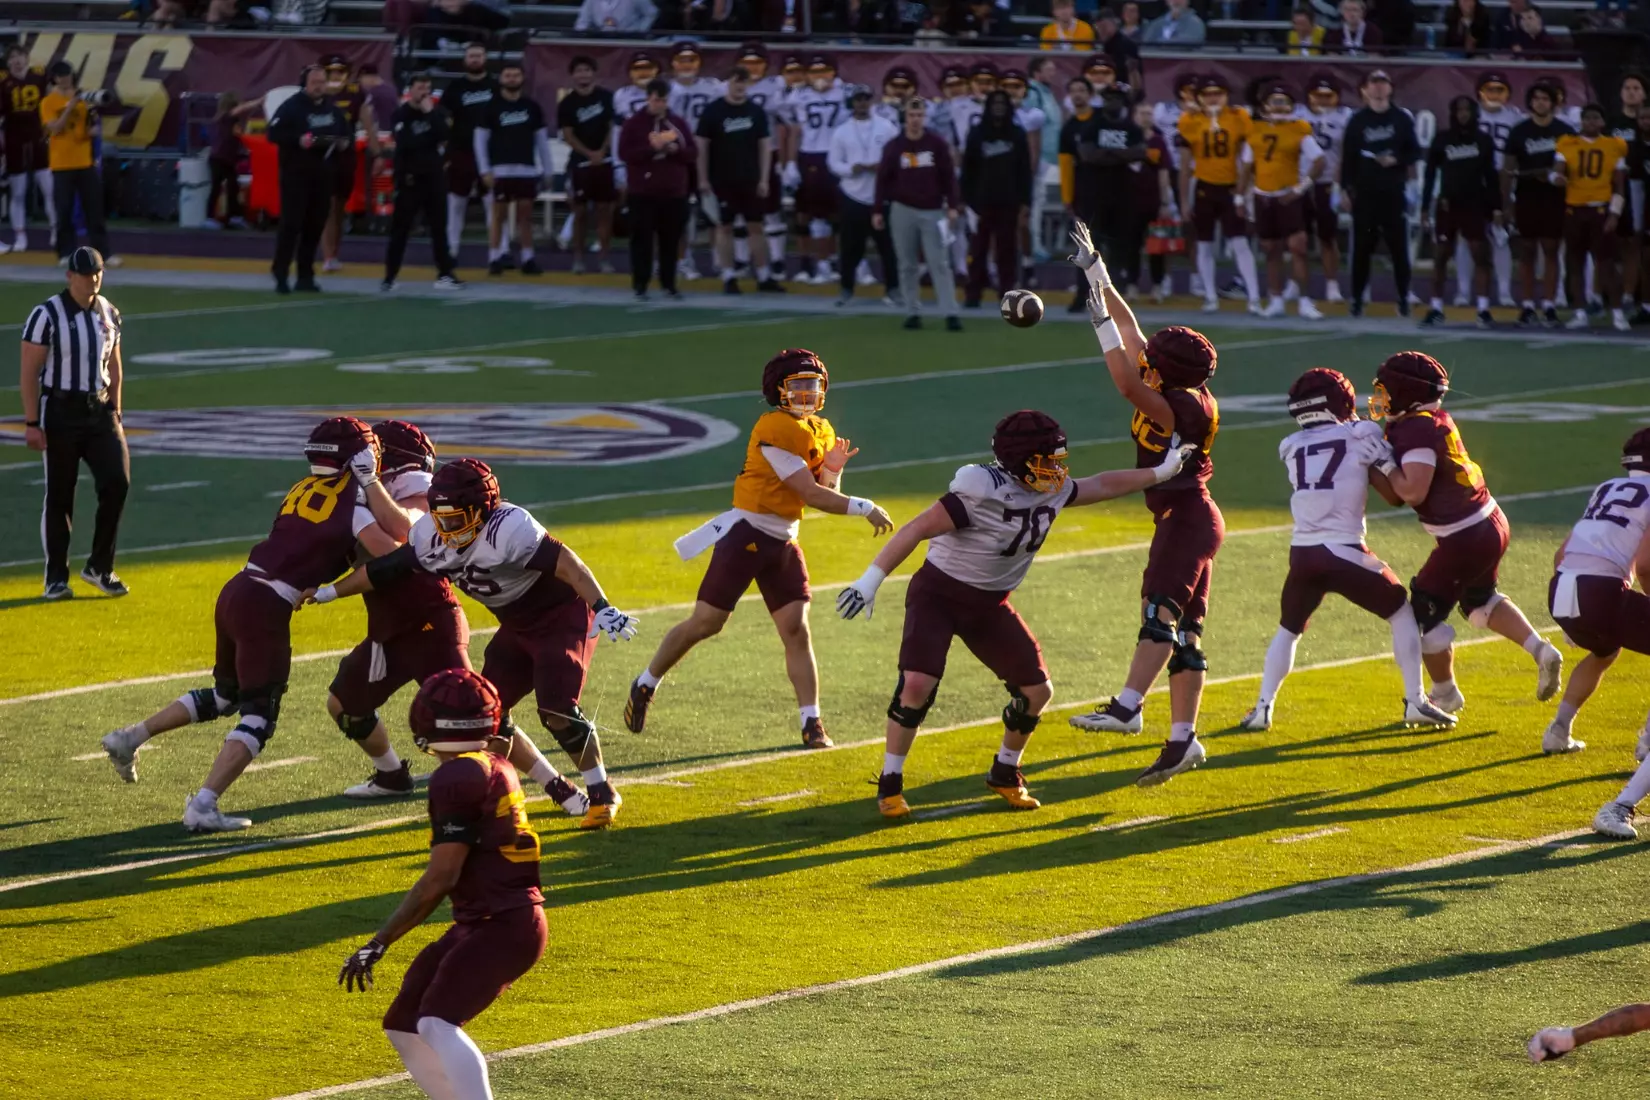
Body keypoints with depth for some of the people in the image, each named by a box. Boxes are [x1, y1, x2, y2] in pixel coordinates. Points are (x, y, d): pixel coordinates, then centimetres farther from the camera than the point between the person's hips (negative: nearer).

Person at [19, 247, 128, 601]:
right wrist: (31, 423, -14)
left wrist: (114, 413, 14)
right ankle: (56, 577, 13)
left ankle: (99, 567, 8)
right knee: (59, 495, 2)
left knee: (117, 482, -7)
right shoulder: (47, 315, -12)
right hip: (61, 412, -5)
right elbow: (28, 373, -11)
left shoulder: (109, 313, 6)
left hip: (99, 410, 5)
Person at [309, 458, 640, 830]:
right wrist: (330, 592, 15)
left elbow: (564, 562, -36)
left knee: (556, 710, -21)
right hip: (518, 627, 8)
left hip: (562, 614, -8)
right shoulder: (430, 537, -7)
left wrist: (602, 607, -46)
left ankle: (602, 794, -2)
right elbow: (385, 569, 7)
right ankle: (563, 793, 10)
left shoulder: (508, 529, -30)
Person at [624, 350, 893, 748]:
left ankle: (812, 726, -3)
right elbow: (809, 494, -19)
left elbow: (827, 495, 12)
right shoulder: (775, 430, -17)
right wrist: (864, 508, -15)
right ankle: (645, 686, 17)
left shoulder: (822, 432, 10)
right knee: (706, 623, -2)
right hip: (746, 535, -7)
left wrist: (832, 470, -8)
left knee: (797, 631, -2)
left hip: (783, 543, 7)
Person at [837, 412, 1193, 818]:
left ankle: (1004, 774, 25)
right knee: (918, 684, -24)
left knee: (1037, 690, 2)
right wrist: (871, 580, -29)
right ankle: (890, 784, -8)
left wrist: (1161, 473, 16)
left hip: (988, 604, 7)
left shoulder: (1052, 492, -4)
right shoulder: (983, 491, -28)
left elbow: (1102, 485, 14)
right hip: (938, 593, -7)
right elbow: (919, 528, -27)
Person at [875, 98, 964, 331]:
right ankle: (913, 313, 11)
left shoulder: (937, 143, 1)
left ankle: (951, 314, -9)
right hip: (903, 211, 1)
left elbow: (949, 176, 2)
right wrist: (878, 211, 2)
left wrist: (952, 206, -5)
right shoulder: (893, 147, 2)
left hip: (933, 211, -1)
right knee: (907, 266, 4)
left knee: (940, 264, -5)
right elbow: (883, 180, 5)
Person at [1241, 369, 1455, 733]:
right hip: (1344, 552, -3)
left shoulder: (1292, 447, 11)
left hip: (1302, 553, 3)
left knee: (1288, 629, 24)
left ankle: (1263, 708, 14)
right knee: (1402, 614, 16)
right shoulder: (1361, 436, 1)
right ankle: (1415, 703, 11)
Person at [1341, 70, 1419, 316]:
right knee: (1362, 247, 2)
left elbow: (1415, 152, 7)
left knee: (1399, 245, 0)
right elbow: (1348, 157, 4)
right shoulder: (1357, 121, 5)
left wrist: (1397, 160, -12)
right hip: (1364, 192, 0)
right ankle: (1357, 298, 8)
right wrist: (1345, 188, -2)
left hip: (1393, 192, 0)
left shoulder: (1402, 119, 5)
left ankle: (1404, 298, 7)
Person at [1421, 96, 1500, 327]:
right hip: (1447, 206, 0)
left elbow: (1491, 176, 6)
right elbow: (1430, 175, 3)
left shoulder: (1484, 140, 3)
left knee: (1480, 256, -4)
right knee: (1440, 257, 3)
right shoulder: (1442, 140, 1)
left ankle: (1483, 309, -4)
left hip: (1475, 206, 0)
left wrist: (1496, 208, 1)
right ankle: (1436, 309, 10)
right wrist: (1424, 209, 1)